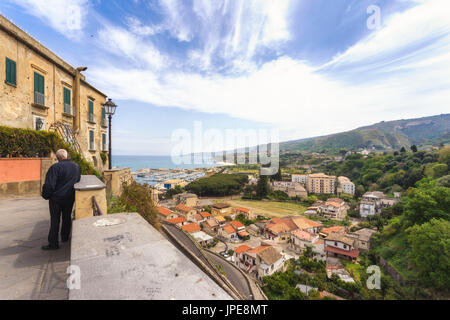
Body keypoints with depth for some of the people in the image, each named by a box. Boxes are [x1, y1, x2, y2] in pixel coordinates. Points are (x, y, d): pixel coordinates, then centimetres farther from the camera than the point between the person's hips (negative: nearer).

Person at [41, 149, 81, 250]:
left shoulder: (55, 167, -17)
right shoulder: (76, 167, 1)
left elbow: (49, 185, -18)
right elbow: (78, 180, 12)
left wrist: (45, 196, -3)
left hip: (57, 198, -5)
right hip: (70, 198, 5)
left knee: (55, 220, 5)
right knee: (67, 217, 18)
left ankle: (53, 243, 12)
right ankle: (65, 237, 31)